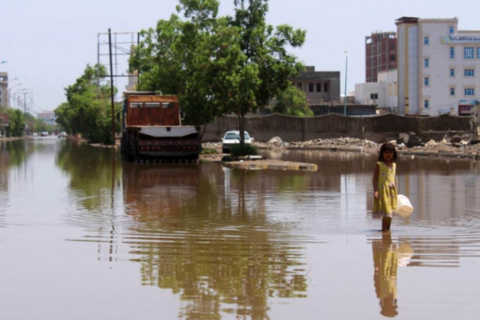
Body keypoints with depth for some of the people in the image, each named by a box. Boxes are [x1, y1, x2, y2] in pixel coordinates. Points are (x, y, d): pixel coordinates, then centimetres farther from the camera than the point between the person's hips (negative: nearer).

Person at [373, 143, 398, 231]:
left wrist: (395, 192, 18)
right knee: (386, 212, -11)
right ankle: (384, 229, -6)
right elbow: (375, 179, -8)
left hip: (391, 190, 6)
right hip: (383, 190, -6)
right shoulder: (379, 165, -6)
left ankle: (388, 229, 16)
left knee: (390, 212, 9)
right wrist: (375, 190, -18)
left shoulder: (394, 165, 12)